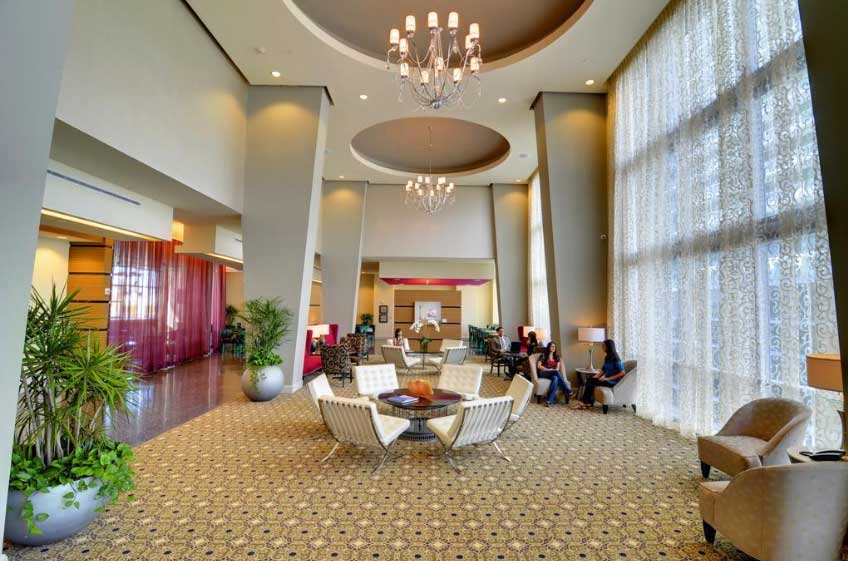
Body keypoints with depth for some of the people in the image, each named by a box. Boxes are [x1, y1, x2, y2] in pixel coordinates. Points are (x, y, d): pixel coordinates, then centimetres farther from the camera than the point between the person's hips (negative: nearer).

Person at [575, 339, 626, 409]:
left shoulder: (615, 358, -15)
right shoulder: (607, 357, 11)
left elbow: (622, 373, -18)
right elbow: (603, 370, 15)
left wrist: (608, 378, -19)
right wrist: (595, 377, -1)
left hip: (613, 381, -8)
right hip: (606, 379, 8)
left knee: (590, 382, -21)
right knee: (589, 380, -14)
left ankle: (584, 402, -9)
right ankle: (588, 403, -17)